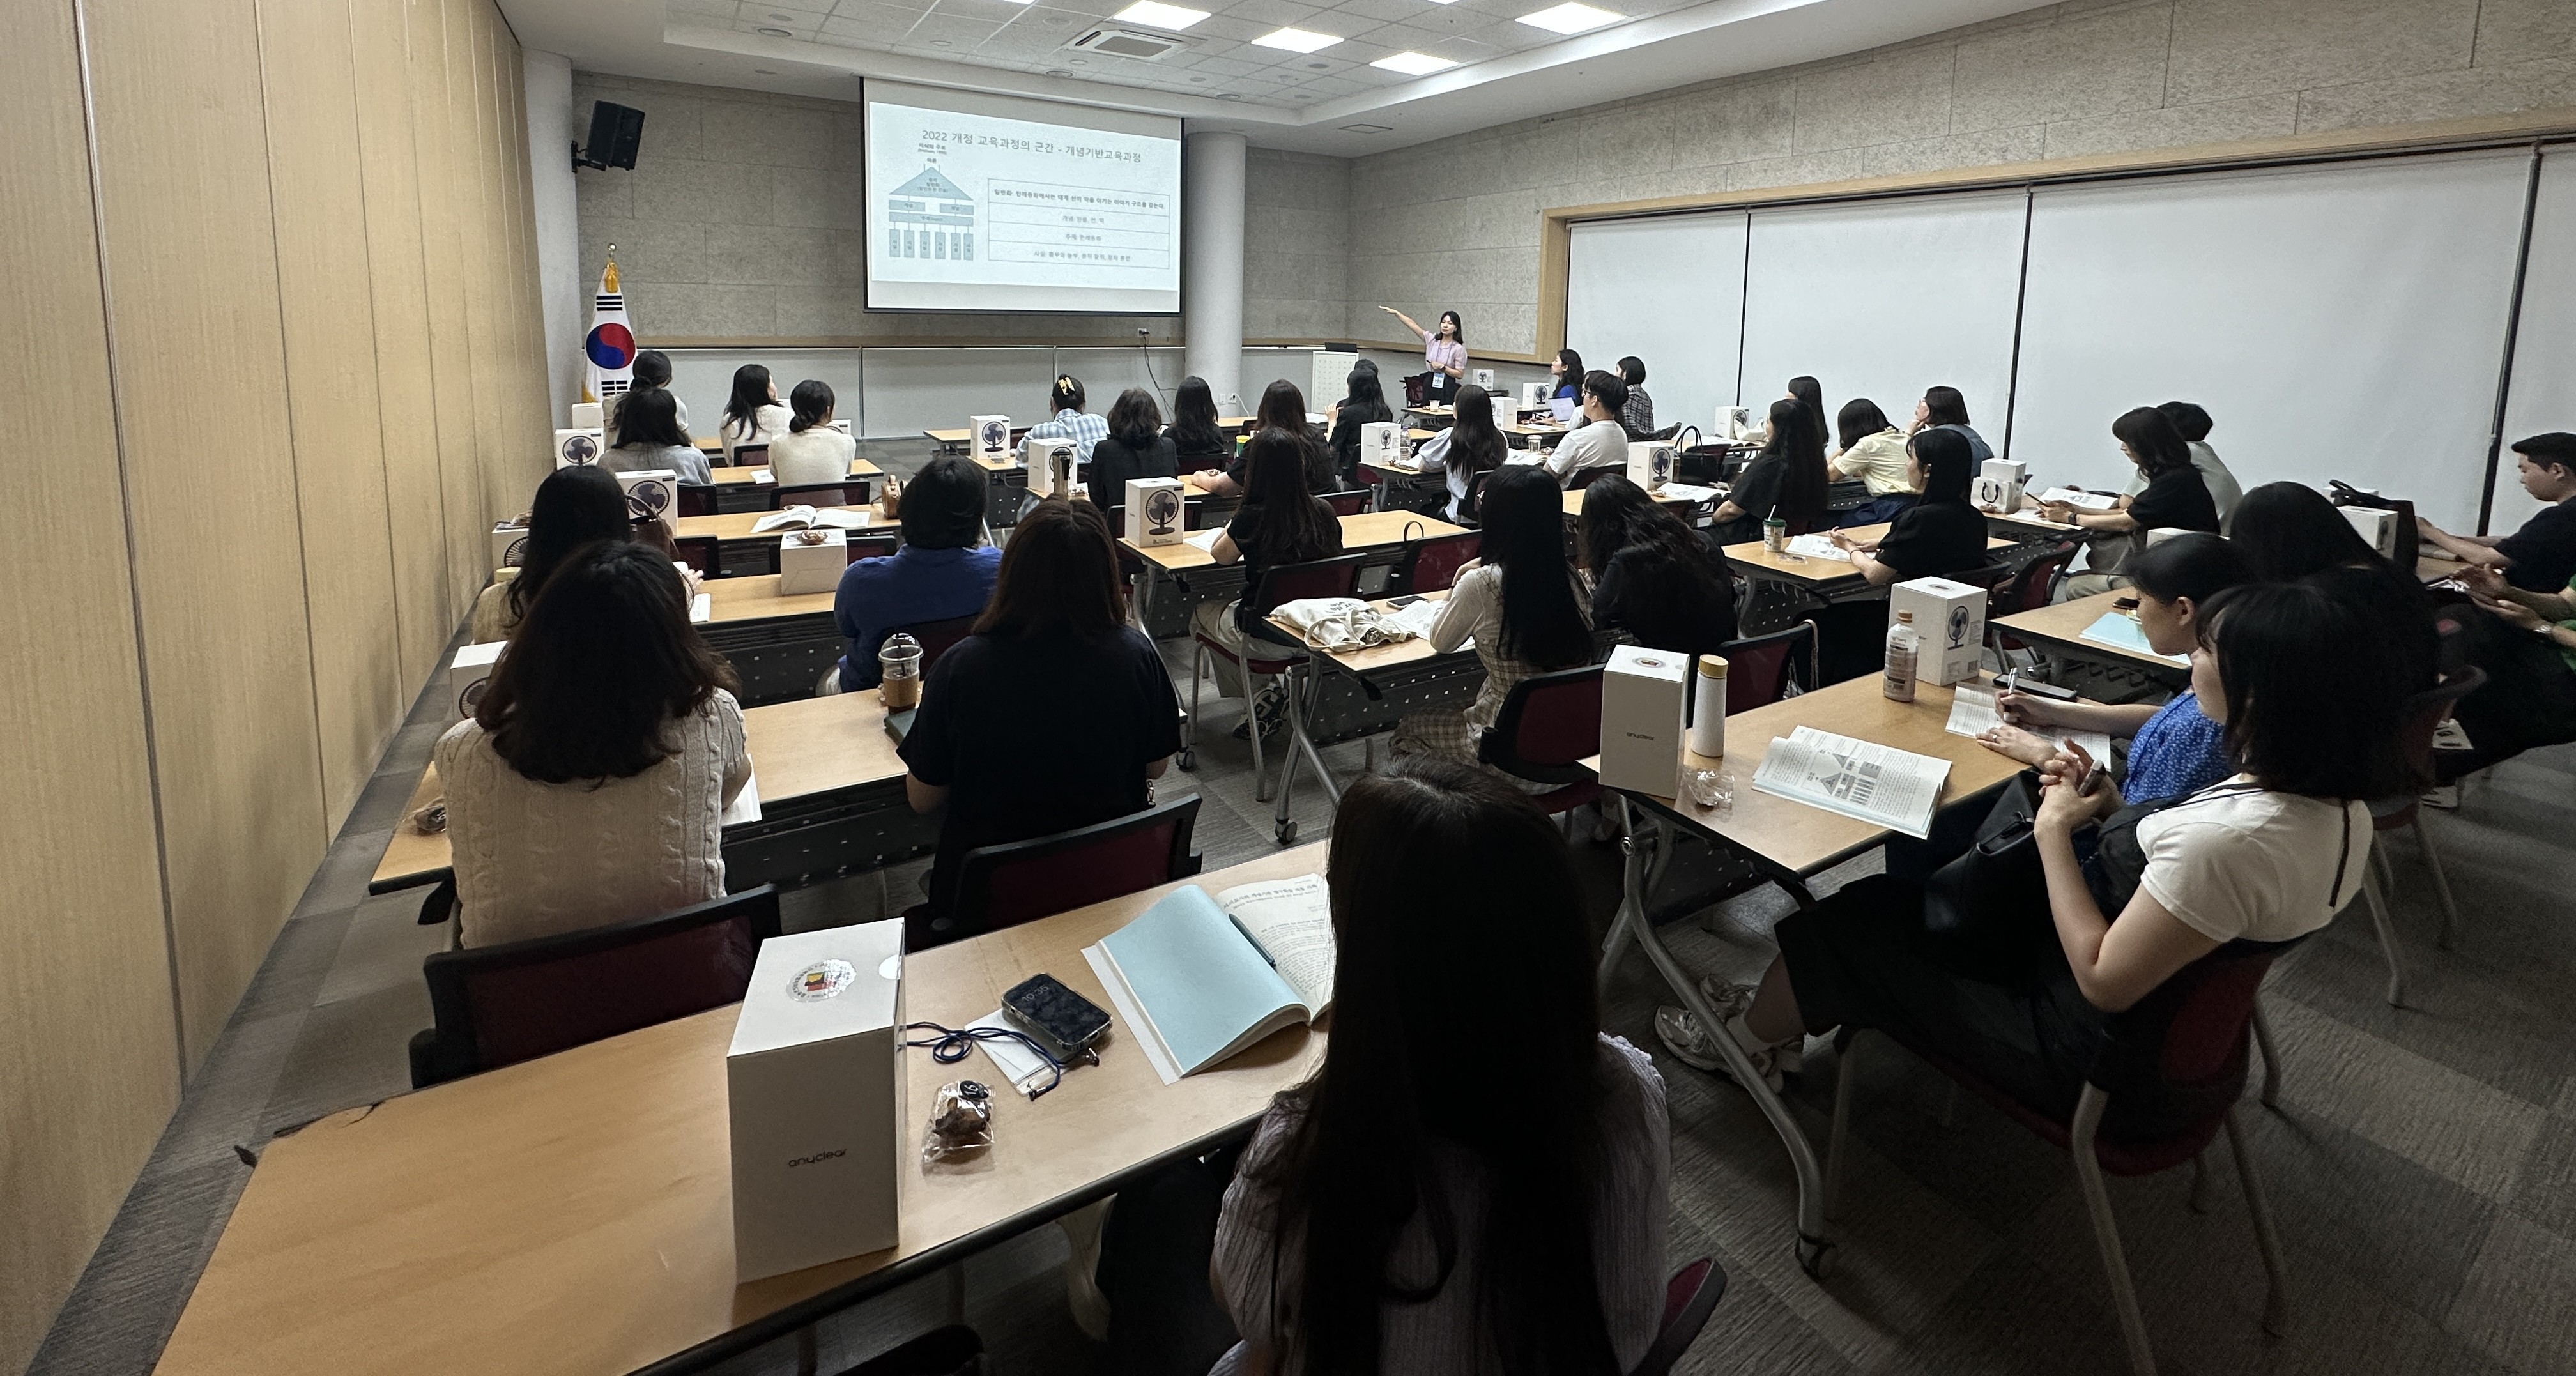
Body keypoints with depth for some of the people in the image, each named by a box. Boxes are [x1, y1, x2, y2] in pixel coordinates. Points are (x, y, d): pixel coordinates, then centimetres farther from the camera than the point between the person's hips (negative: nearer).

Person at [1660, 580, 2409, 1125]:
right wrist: (2117, 811, -4)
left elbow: (2104, 982, -27)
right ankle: (1784, 1004, 36)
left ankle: (1755, 1033, 34)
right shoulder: (2333, 801, -7)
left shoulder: (2230, 838, -35)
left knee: (1854, 928, 6)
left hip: (2115, 1064, -8)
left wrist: (2056, 832, -19)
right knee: (1894, 900, 17)